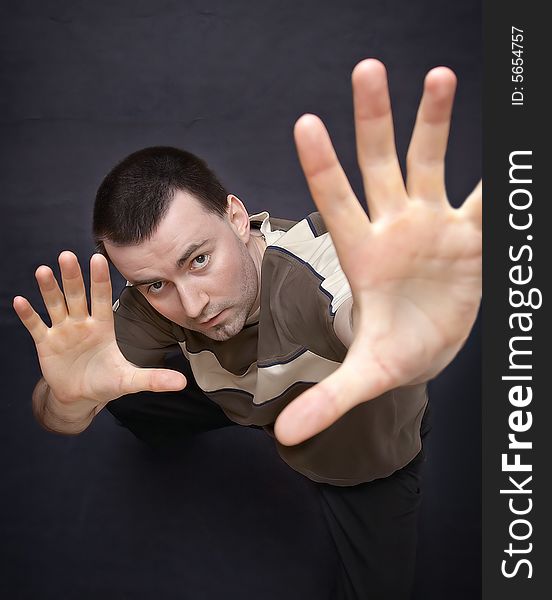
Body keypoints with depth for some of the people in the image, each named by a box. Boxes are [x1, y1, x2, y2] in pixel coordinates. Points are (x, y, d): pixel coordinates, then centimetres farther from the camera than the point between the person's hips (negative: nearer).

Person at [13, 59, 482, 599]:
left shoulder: (319, 261, -43)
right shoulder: (156, 300, -26)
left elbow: (371, 319, -65)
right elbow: (57, 419, -25)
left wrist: (410, 344, -89)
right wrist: (72, 400, -49)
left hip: (369, 454, -2)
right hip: (261, 409, 3)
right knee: (123, 397, -1)